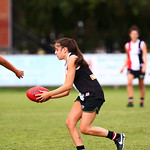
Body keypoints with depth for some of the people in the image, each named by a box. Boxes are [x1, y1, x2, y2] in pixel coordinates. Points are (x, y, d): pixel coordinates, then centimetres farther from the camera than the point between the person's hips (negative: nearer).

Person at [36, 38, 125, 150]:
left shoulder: (72, 59, -11)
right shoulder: (68, 64, 18)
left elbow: (68, 86, -16)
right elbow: (66, 92, 18)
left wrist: (49, 94, -9)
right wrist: (49, 96, 9)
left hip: (94, 95, -10)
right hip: (84, 96, 10)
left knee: (84, 128, -8)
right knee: (70, 123, -1)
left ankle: (117, 137, 4)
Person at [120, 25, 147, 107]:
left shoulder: (142, 44, 0)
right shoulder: (127, 45, 8)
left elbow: (145, 56, -6)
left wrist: (144, 65, -19)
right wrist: (123, 67, 10)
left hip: (140, 68, -1)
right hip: (131, 67, 2)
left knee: (141, 85, 7)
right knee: (129, 82, -19)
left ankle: (142, 101, 23)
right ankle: (130, 101, -18)